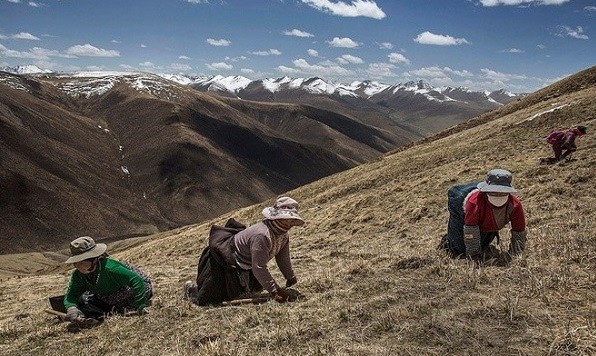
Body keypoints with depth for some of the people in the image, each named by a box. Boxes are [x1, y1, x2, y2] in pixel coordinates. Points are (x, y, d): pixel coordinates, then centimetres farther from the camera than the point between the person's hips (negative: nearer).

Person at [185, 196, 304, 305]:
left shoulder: (284, 234, -7)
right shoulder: (261, 236, -38)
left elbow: (283, 258, 8)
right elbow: (259, 268, -36)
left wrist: (291, 278, 11)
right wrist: (275, 291, -34)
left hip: (245, 266, 9)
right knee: (205, 300, -11)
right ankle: (191, 288, 23)